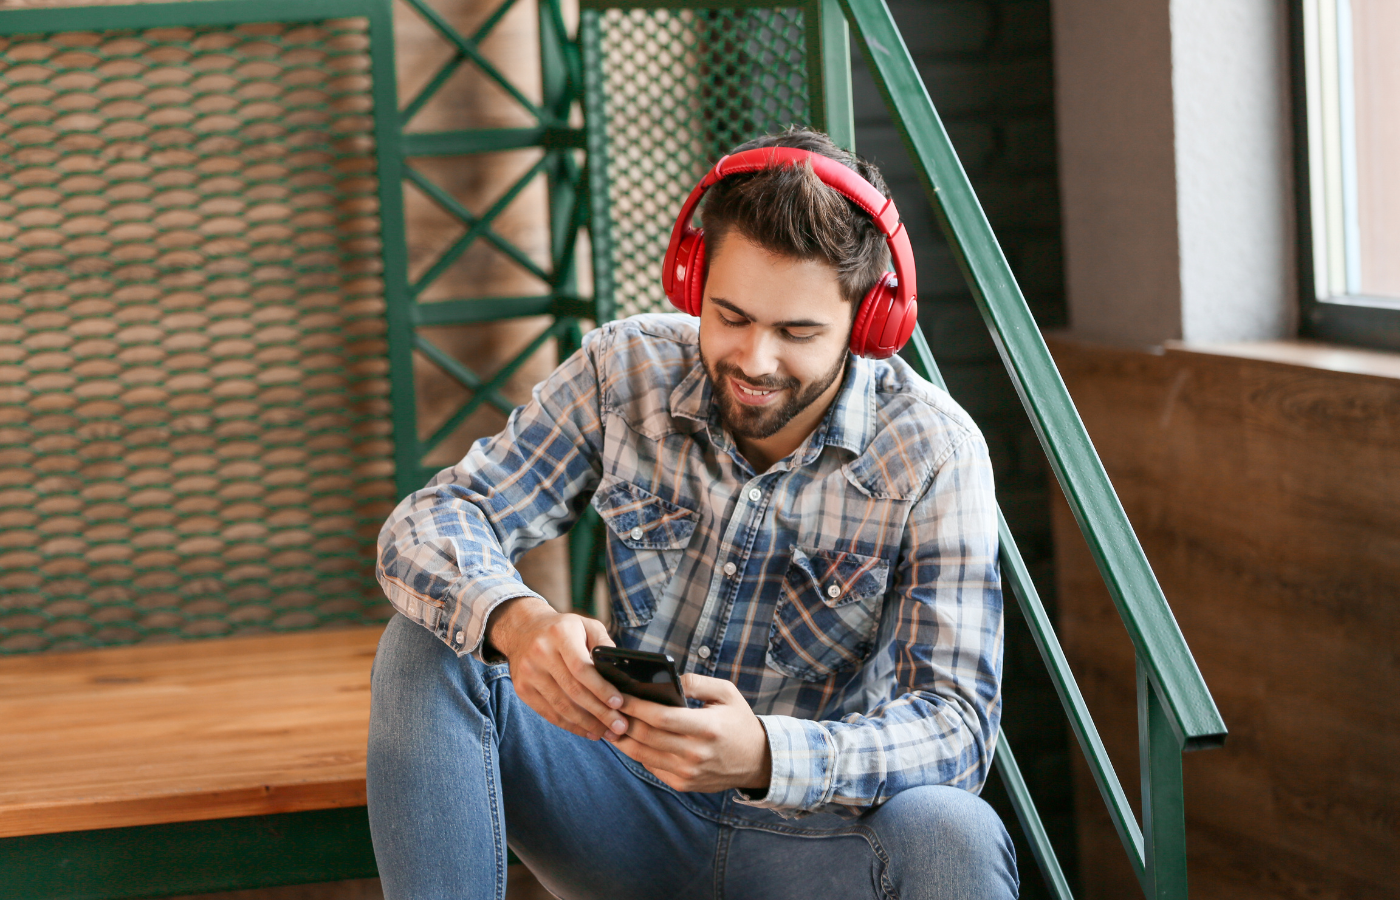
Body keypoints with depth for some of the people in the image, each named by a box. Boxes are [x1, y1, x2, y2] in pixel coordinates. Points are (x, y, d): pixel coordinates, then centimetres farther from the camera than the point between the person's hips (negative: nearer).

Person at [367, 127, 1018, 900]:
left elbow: (956, 723, -21)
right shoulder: (626, 372, -6)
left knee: (955, 837, -37)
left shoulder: (934, 454, -15)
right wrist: (516, 623, -36)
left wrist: (766, 756, -42)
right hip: (635, 819, 3)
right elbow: (429, 522, -10)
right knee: (429, 643, -20)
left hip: (815, 835, -3)